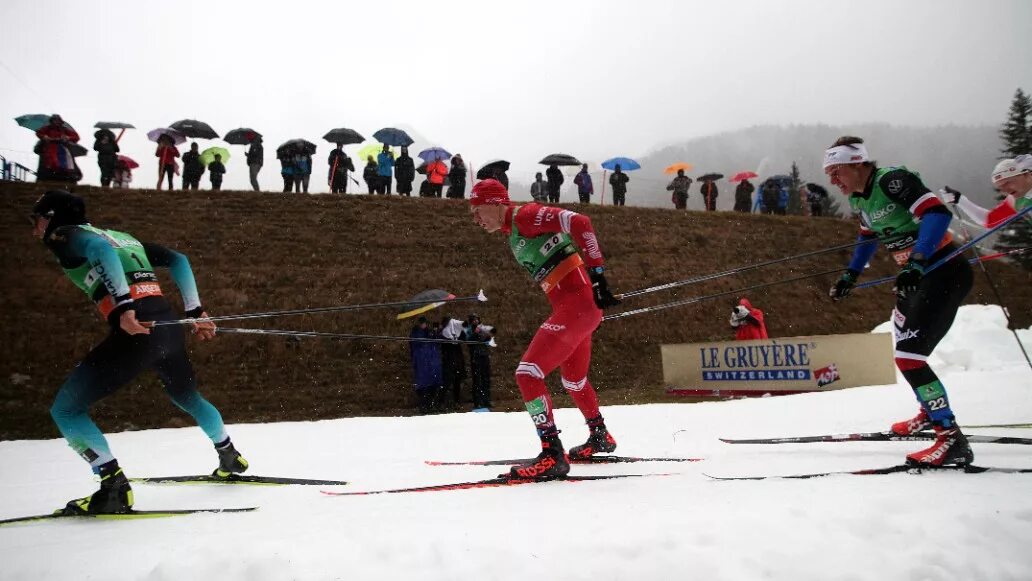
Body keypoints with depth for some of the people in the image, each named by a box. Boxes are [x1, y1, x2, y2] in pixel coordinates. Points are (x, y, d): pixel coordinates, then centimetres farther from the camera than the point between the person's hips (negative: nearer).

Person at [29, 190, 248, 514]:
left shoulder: (64, 236, 8)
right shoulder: (123, 237, 28)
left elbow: (99, 249, -15)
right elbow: (178, 261, 25)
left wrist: (122, 307, -26)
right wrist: (195, 312, 23)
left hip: (135, 331, -7)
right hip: (168, 326, 8)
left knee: (66, 409, 5)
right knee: (188, 397, 33)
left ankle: (114, 487, -6)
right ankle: (230, 457, 47)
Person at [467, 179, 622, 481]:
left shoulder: (525, 215, -9)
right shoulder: (513, 234, 19)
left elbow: (579, 223, -20)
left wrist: (597, 273, -23)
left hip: (576, 305, -10)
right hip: (582, 308, 10)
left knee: (528, 373, -15)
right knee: (574, 379, 28)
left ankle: (552, 455, -14)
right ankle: (600, 438, 48)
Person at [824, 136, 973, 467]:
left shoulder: (892, 180, -19)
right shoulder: (859, 199, 7)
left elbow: (938, 214, -29)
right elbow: (869, 237, 26)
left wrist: (916, 263, -39)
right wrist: (850, 276, 25)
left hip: (946, 272, -10)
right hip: (917, 276, 10)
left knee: (908, 355, -18)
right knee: (904, 343, 25)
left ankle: (953, 441, -12)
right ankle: (931, 412, 45)